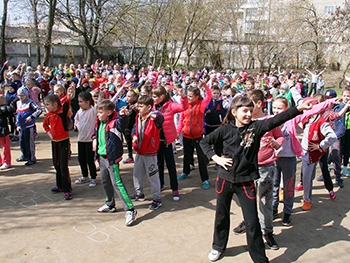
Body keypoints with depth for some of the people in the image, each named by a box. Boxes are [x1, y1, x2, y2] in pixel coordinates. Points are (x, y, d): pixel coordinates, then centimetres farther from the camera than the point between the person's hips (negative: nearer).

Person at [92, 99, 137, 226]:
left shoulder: (114, 122, -19)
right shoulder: (99, 122, 5)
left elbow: (121, 125, -42)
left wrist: (122, 116, -60)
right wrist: (94, 139, 8)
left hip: (112, 157, -9)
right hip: (101, 156, 9)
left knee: (117, 183, -11)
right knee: (105, 182, 22)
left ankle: (130, 210, -5)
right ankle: (110, 204, 41)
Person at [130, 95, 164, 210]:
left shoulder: (153, 117, -19)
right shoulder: (138, 117, 4)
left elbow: (160, 118, -41)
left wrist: (156, 116, -65)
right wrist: (134, 136, -4)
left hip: (150, 153, -8)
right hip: (139, 151, 8)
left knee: (153, 176, 2)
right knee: (136, 173, 21)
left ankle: (157, 198, 15)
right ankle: (139, 193, 41)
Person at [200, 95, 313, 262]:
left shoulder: (256, 127, -7)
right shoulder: (226, 129, -5)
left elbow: (276, 120, -23)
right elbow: (204, 142, 4)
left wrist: (299, 109, -36)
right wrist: (215, 158, -8)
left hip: (246, 181, -1)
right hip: (225, 179, 1)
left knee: (252, 222, 4)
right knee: (222, 216, 19)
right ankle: (218, 246, 42)